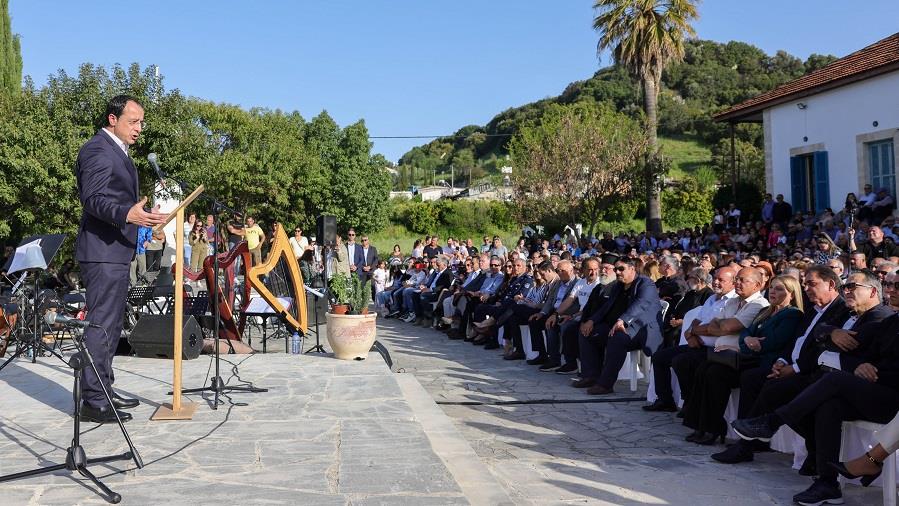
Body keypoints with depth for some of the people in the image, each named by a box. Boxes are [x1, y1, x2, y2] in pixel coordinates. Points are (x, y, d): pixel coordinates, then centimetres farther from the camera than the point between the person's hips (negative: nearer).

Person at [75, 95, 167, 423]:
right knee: (101, 324, -9)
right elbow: (92, 199, -22)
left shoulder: (116, 151, 19)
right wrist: (128, 214, -37)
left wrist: (139, 215, 33)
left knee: (111, 325, 15)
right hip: (103, 251, -11)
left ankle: (104, 391, 24)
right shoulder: (97, 150, -12)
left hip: (115, 251, 11)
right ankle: (93, 401, -6)